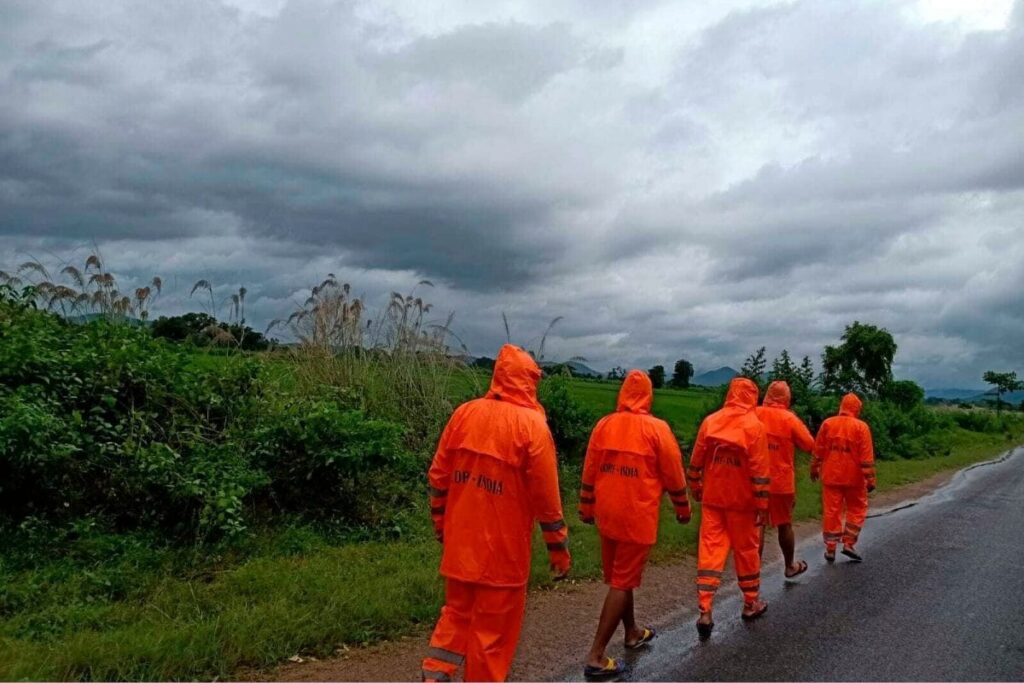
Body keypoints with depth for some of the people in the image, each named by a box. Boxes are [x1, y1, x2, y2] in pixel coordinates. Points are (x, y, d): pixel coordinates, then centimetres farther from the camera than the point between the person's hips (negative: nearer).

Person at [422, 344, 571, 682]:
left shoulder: (464, 413, 1)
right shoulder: (532, 424, -13)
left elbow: (438, 477, 5)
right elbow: (546, 497, -11)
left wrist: (441, 525, 17)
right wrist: (559, 550, -2)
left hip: (460, 543, 5)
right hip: (503, 549, -5)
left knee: (457, 613, 20)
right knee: (493, 627, 8)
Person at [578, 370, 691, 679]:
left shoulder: (604, 425, 2)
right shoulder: (657, 428, -10)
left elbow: (589, 472, 7)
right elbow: (673, 474, -4)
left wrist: (587, 508, 18)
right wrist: (683, 508, 11)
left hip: (607, 514, 5)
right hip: (637, 517, -5)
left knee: (618, 577, 20)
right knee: (622, 582, -1)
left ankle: (632, 633, 38)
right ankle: (596, 656, -2)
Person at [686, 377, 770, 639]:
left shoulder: (710, 421, 0)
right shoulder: (754, 426, -11)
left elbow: (696, 461, 4)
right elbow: (759, 471, -12)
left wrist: (695, 487, 17)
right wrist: (762, 505, -7)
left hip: (712, 498, 3)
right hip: (741, 500, -2)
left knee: (710, 550, 2)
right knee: (747, 550, 13)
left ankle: (705, 611, -5)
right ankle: (751, 604, 28)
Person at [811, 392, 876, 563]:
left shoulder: (827, 424, 0)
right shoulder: (861, 427, -8)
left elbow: (818, 451, 4)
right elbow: (867, 457, -10)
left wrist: (814, 469, 15)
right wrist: (870, 479, -7)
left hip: (831, 476, 2)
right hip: (853, 477, -2)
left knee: (831, 511, 6)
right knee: (857, 509, 15)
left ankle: (830, 549, 7)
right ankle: (849, 543, 8)